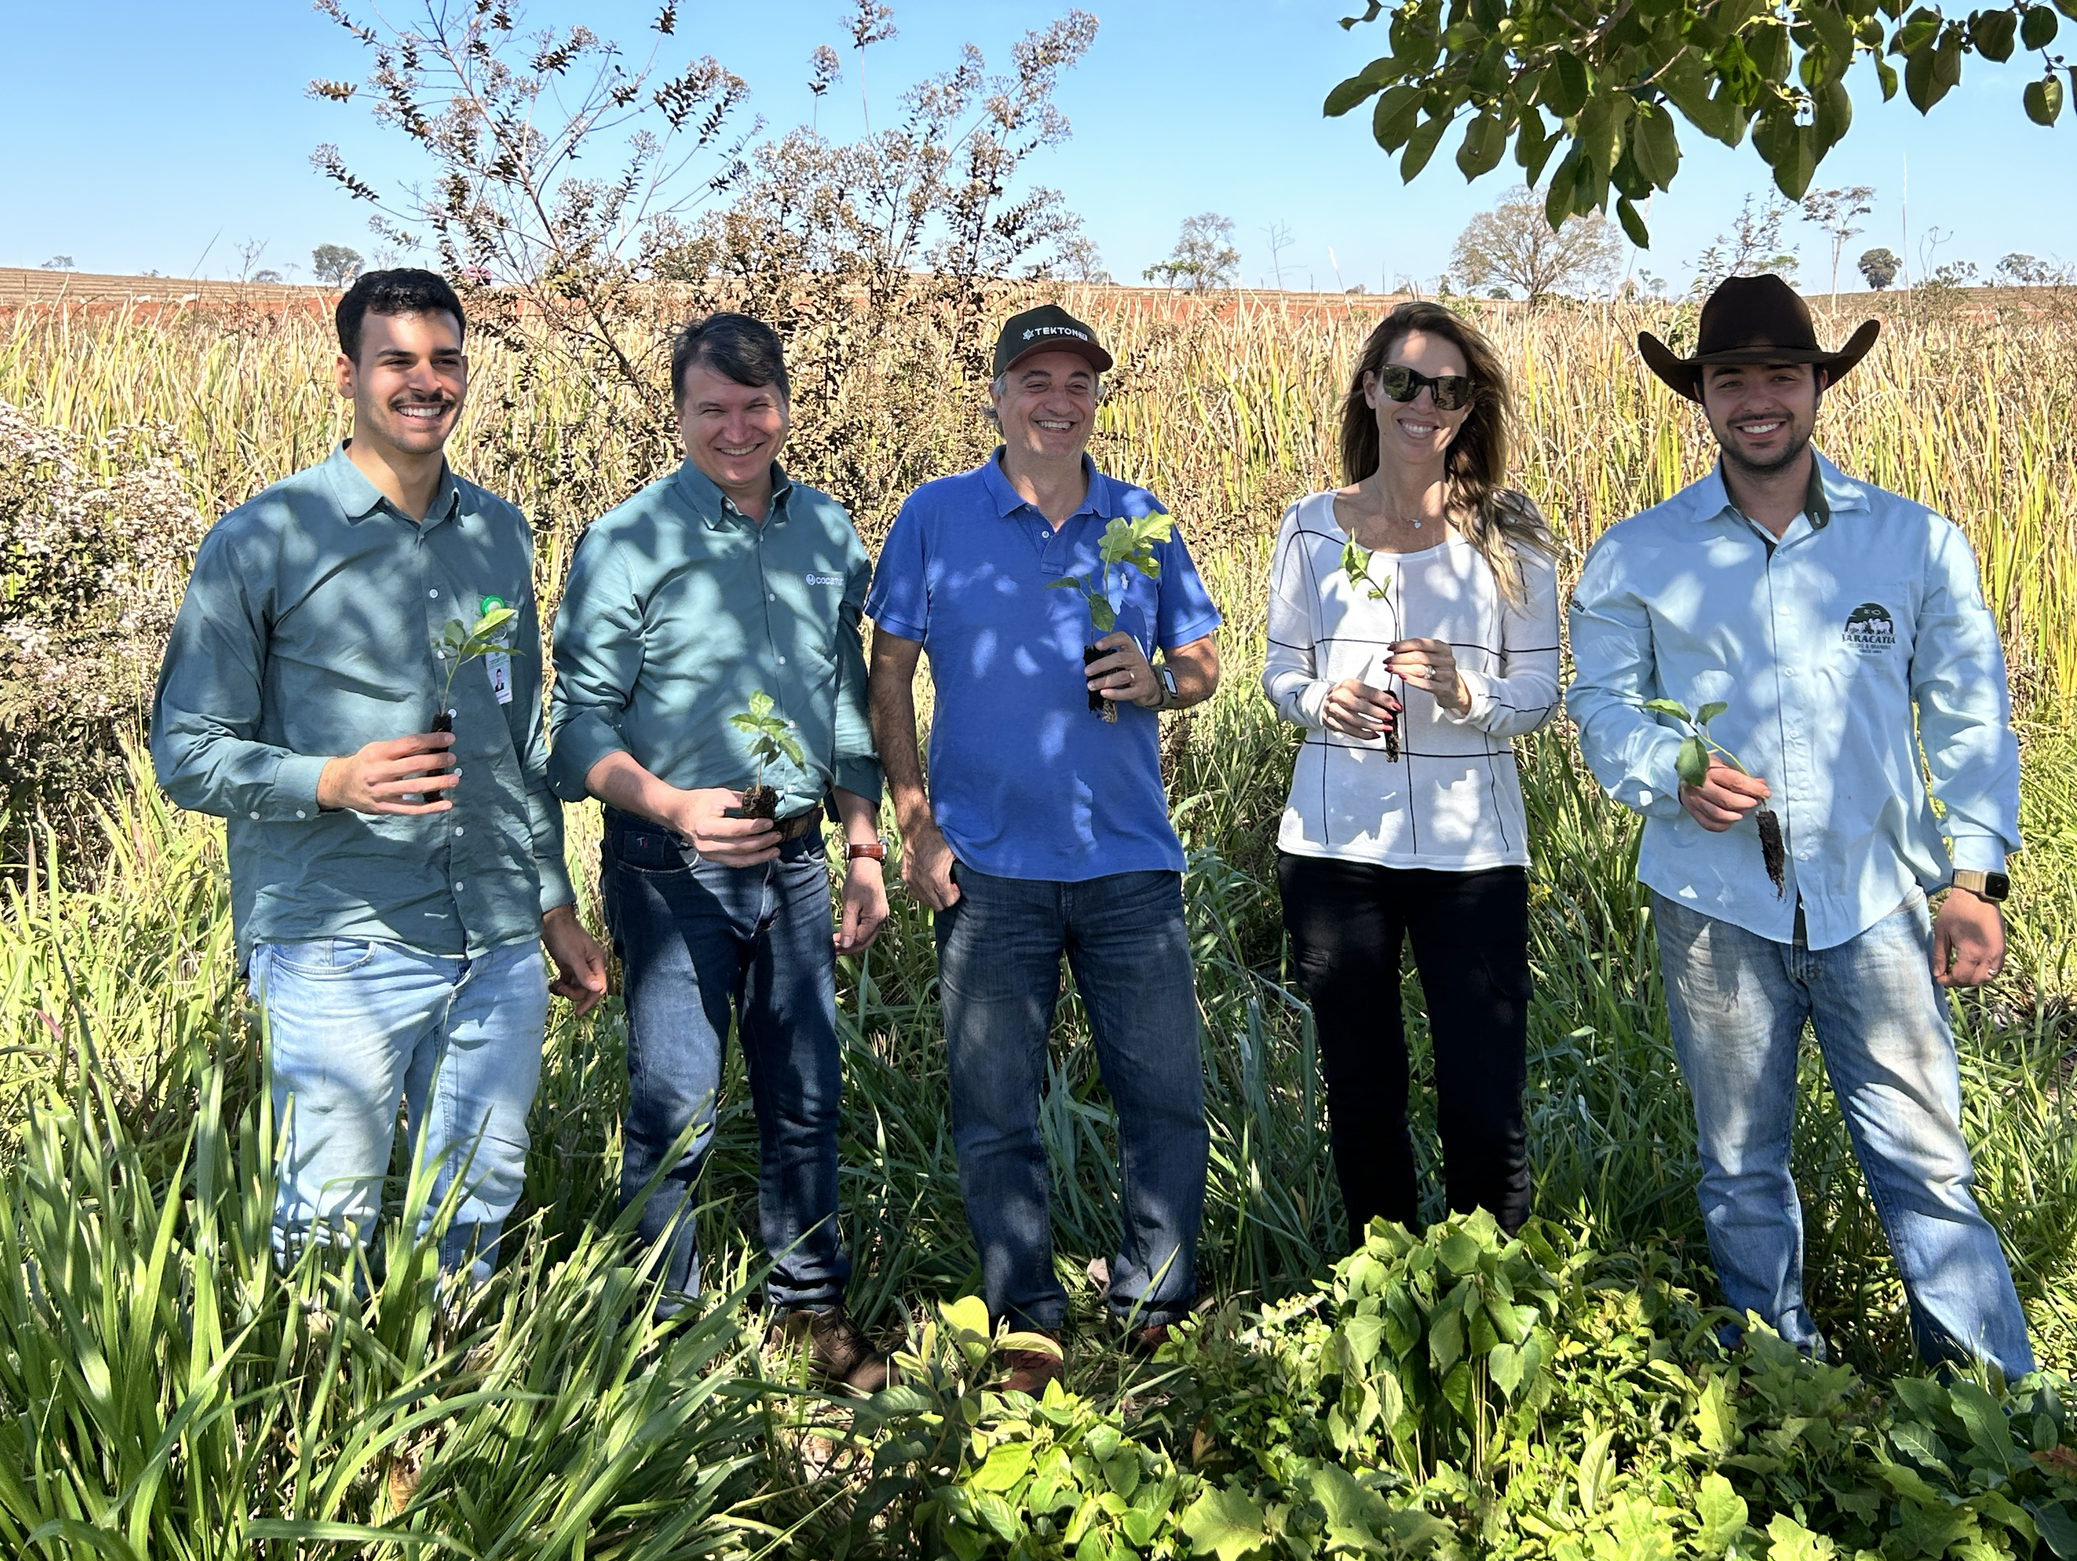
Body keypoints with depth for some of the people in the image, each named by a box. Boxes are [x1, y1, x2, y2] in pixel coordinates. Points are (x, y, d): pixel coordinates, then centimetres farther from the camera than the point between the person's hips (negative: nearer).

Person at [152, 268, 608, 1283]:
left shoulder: (501, 535, 12)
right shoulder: (263, 540, -3)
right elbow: (187, 753, -3)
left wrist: (557, 908, 18)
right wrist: (335, 781, -21)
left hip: (500, 946, 5)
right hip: (338, 947, -4)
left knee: (477, 1214, 12)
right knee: (327, 1226, 1)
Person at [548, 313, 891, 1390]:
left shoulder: (827, 533, 7)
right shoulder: (629, 542, -8)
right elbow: (582, 721, -9)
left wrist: (864, 848, 12)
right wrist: (673, 806, -26)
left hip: (794, 861, 5)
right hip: (671, 869, -4)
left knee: (807, 1099, 13)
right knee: (674, 1112, 0)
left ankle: (809, 1303, 30)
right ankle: (661, 1325, 20)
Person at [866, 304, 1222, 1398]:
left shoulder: (1142, 521, 8)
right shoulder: (936, 517, 2)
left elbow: (1202, 665, 14)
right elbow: (888, 676, 4)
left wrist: (1158, 683, -10)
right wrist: (914, 822, -4)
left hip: (1128, 862, 2)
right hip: (988, 866, -1)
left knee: (1167, 1099, 4)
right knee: (995, 1111, 6)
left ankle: (1154, 1308, 23)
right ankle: (1029, 1323, 21)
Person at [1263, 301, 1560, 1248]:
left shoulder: (1509, 536, 0)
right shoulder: (1312, 527, 4)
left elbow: (1541, 691, 1)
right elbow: (1279, 671, 10)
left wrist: (1466, 691, -19)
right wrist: (1320, 699, -12)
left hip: (1472, 849, -1)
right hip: (1336, 843, 2)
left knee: (1483, 1107, -1)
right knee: (1361, 1095, 13)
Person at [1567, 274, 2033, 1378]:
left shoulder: (1916, 542, 5)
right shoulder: (1637, 556, 5)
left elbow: (1969, 716, 5)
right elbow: (1602, 700, 7)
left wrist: (1974, 877, -3)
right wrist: (1671, 770, -14)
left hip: (1876, 899, -1)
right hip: (1714, 904, 1)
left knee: (1924, 1159, -3)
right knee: (1741, 1165, 13)